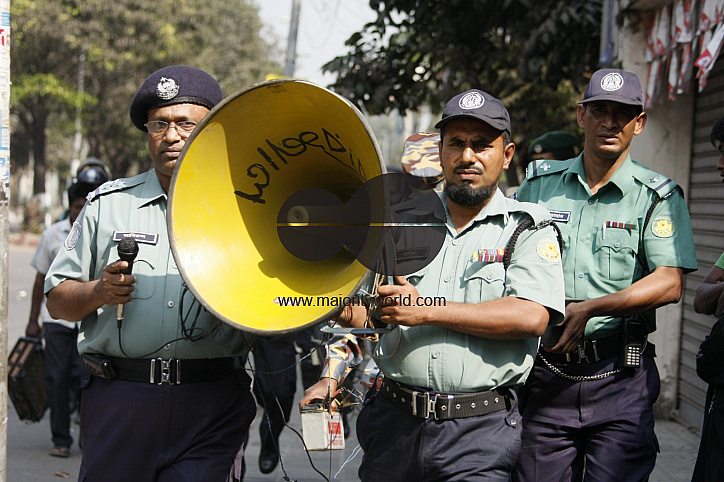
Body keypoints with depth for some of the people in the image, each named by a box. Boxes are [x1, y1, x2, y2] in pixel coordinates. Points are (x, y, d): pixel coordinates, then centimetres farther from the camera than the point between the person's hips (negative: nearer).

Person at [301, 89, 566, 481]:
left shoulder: (528, 228, 2)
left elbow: (531, 316, -14)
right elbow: (357, 311, 18)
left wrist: (427, 310, -15)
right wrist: (333, 377, -1)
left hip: (480, 433, -3)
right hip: (393, 421, 4)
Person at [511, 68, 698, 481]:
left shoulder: (659, 196, 1)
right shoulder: (539, 184, 10)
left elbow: (669, 284, -11)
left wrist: (588, 309, -21)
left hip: (620, 377, -2)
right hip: (545, 373, 2)